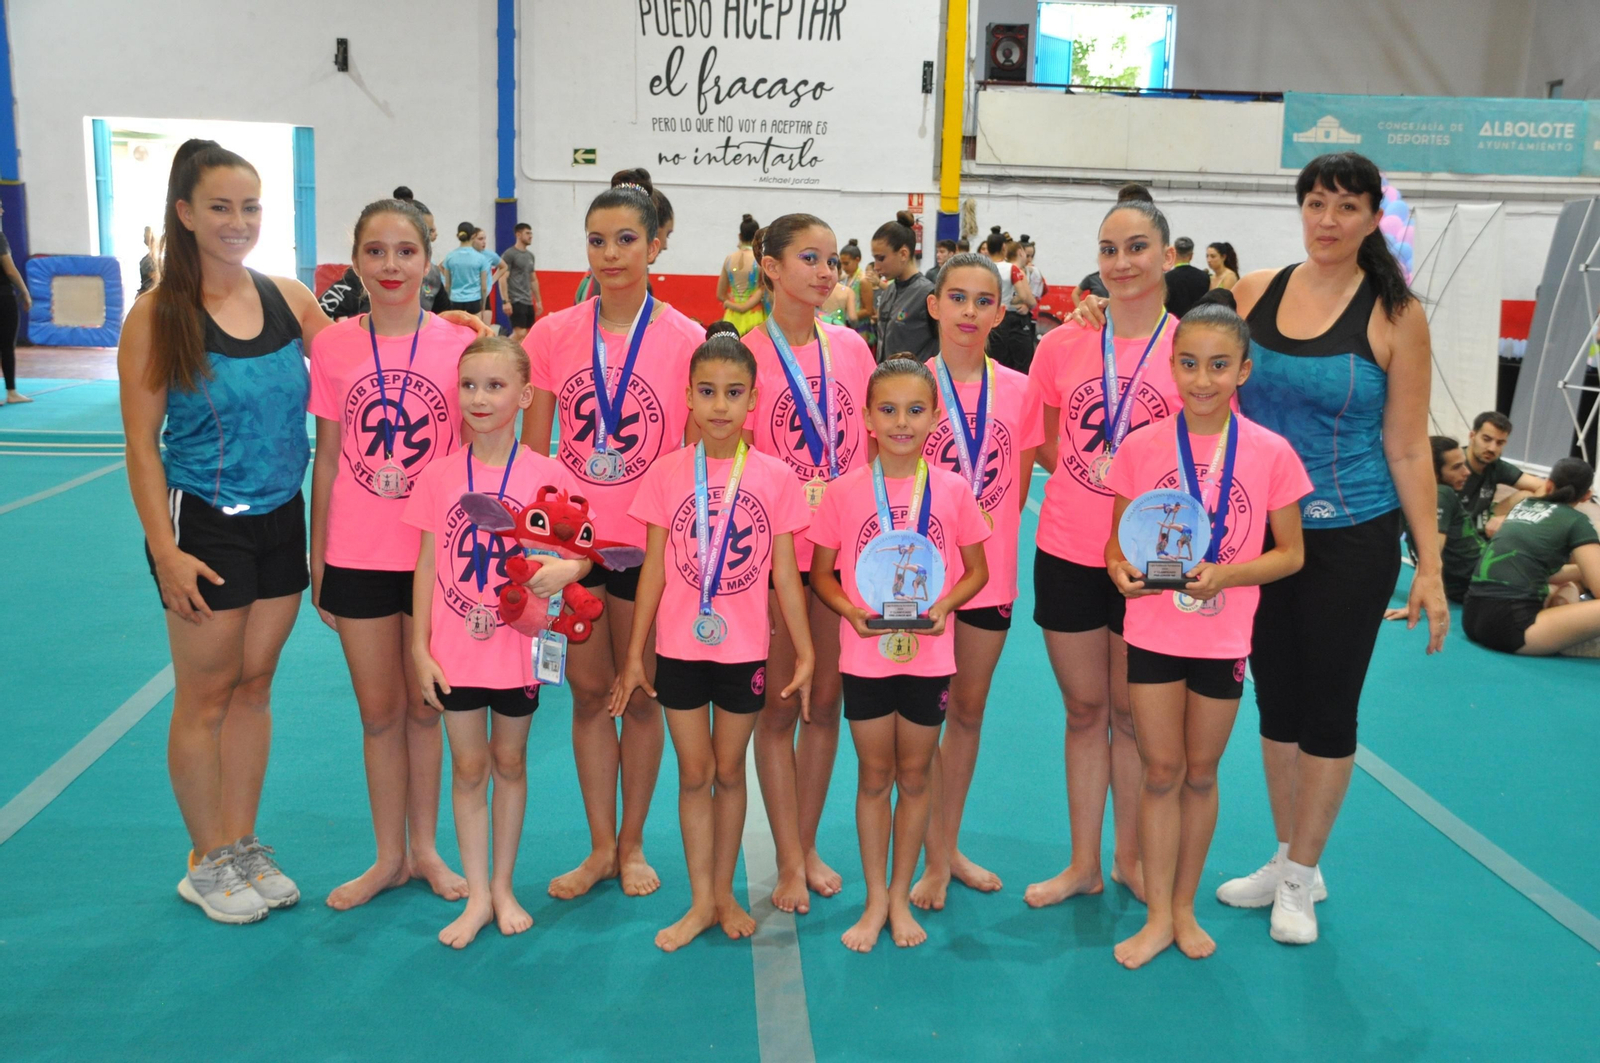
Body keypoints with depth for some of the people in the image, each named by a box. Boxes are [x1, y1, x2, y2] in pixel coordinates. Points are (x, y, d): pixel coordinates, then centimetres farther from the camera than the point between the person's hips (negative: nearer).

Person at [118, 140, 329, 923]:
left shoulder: (289, 298, 2)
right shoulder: (157, 316, -10)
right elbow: (142, 444, -10)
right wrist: (165, 550, -15)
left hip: (281, 519, 4)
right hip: (204, 525, -4)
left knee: (254, 686, 14)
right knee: (206, 697, 7)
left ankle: (243, 845, 30)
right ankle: (207, 864, 24)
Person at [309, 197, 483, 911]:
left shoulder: (459, 344, -4)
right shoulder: (332, 347, 0)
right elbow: (326, 459, 4)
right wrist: (317, 562, 5)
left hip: (438, 556, -1)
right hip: (358, 559, 1)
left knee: (426, 707, 12)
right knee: (378, 712, 12)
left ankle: (424, 849, 30)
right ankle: (389, 857, 28)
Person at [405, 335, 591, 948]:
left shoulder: (547, 475, -7)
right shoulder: (440, 476, -2)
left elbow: (583, 550, -1)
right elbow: (427, 565, 1)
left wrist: (565, 569, -24)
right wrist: (420, 648, -1)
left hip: (517, 645, -1)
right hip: (455, 649, 1)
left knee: (509, 761, 13)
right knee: (468, 767, 9)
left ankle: (503, 887, 28)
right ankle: (476, 896, 21)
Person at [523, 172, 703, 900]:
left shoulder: (685, 341, -6)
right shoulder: (554, 334, 1)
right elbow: (533, 449, 5)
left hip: (650, 542, -2)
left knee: (640, 695, 10)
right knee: (589, 692, 11)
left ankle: (631, 844, 28)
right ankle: (600, 847, 26)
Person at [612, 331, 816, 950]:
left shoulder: (774, 478, -5)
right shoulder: (666, 474, -4)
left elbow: (785, 575, 0)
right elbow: (653, 571, 1)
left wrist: (805, 654, 0)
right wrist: (634, 655, 2)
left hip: (744, 650, 0)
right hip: (679, 649, 0)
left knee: (729, 770, 12)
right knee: (694, 774, 9)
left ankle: (724, 891, 29)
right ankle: (700, 903, 20)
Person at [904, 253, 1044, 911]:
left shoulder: (1019, 391, 1)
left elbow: (1019, 486, 9)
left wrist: (987, 532, 1)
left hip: (989, 573, 3)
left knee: (969, 709, 14)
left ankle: (949, 845, 30)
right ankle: (934, 860, 17)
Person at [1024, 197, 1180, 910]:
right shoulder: (1063, 344, 2)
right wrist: (1094, 476, -2)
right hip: (1068, 554, 2)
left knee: (1133, 712, 10)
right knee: (1084, 709, 13)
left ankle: (1129, 856, 30)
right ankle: (1083, 863, 26)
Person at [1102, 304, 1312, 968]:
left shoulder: (1271, 453, -7)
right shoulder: (1141, 447, -5)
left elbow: (1290, 553, -2)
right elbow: (1117, 543, 3)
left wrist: (1225, 575, -18)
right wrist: (1122, 571, -19)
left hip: (1224, 635, 0)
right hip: (1152, 632, 0)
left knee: (1201, 773, 14)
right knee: (1161, 772, 7)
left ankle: (1185, 906, 31)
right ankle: (1157, 916, 20)